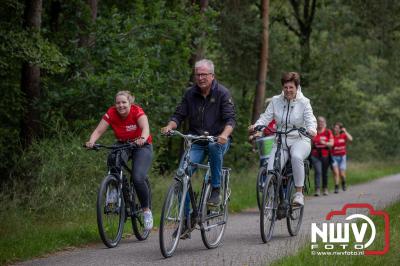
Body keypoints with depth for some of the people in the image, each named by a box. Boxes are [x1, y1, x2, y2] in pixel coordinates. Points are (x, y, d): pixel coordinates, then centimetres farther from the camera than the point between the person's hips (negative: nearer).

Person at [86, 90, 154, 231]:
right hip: (122, 145, 3)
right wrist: (91, 141, -44)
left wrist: (143, 139, -61)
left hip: (141, 146, -3)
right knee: (113, 159, -33)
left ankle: (147, 210, -1)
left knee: (138, 178, -23)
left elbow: (145, 127, -39)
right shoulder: (111, 113, -16)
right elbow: (98, 131, -23)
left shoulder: (137, 111, -23)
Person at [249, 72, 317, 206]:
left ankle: (299, 193, -27)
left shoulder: (304, 102, -3)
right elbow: (266, 117, -2)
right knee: (270, 169, -18)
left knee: (296, 156, -37)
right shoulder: (276, 101, 4)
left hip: (300, 140, -3)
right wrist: (256, 126, -23)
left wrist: (311, 130, -36)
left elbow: (310, 120, -12)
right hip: (281, 141, 3)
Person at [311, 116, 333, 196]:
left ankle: (325, 189, 21)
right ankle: (317, 189, -17)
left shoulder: (328, 132, 6)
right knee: (317, 172, -12)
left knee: (325, 172, 8)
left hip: (325, 155, 1)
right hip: (315, 155, -1)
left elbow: (331, 143, -1)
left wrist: (325, 143, -19)